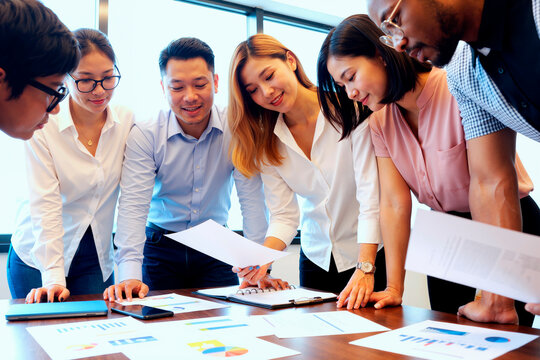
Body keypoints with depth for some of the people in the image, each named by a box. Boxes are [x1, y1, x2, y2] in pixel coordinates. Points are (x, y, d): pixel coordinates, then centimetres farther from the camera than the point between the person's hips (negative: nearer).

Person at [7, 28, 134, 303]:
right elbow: (45, 206, -19)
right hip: (37, 258, -2)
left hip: (97, 260, 2)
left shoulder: (127, 122, -5)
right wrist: (53, 278, -26)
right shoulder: (42, 126, -14)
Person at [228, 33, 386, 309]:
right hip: (316, 256, 4)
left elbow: (371, 194, -23)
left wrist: (365, 269, -30)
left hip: (372, 252, -3)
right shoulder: (266, 142, -3)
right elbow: (284, 215, -6)